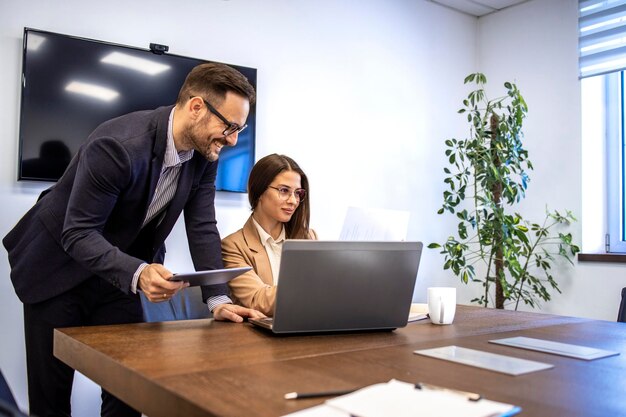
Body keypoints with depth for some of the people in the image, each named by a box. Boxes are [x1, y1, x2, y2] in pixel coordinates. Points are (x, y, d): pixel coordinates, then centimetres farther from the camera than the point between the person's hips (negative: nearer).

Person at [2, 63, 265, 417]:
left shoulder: (205, 153, -11)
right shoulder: (118, 145, -32)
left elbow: (202, 227, -8)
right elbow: (77, 234, -28)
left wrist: (218, 300, -16)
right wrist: (137, 273, -44)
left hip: (118, 270, 6)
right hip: (57, 264, -5)